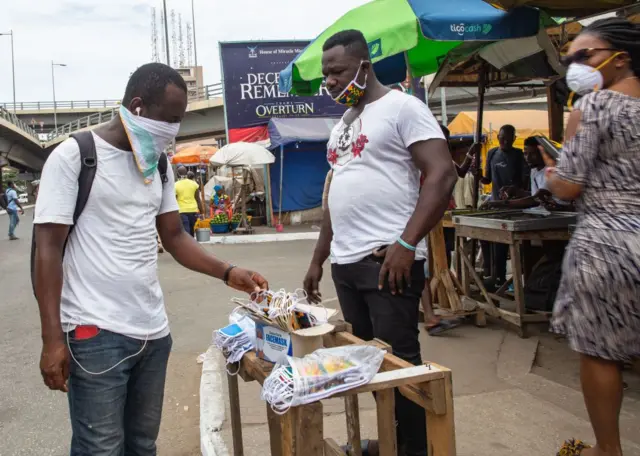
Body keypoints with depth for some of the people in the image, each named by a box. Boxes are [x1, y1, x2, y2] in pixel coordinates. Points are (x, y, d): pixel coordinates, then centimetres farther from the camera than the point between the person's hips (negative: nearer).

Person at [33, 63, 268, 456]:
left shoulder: (159, 165, 12)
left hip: (153, 330, 6)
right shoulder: (73, 156, -7)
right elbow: (48, 248, -9)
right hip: (95, 333, -6)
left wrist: (226, 272, -1)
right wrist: (52, 338, -15)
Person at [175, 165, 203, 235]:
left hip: (182, 211, -4)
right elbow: (198, 199, 6)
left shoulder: (176, 185, -5)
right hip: (193, 211, 4)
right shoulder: (194, 183, 5)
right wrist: (201, 211, 13)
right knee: (191, 230, 19)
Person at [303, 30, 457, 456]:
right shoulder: (342, 124, 20)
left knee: (399, 359, -2)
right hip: (346, 262, 8)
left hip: (386, 259, -8)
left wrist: (407, 244, -21)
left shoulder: (402, 106, -4)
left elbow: (442, 175, -13)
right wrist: (318, 259, 21)